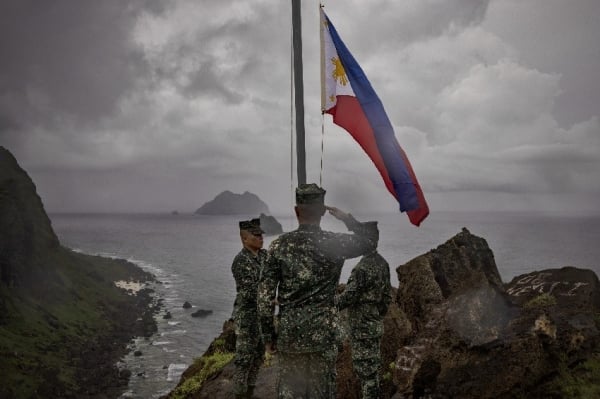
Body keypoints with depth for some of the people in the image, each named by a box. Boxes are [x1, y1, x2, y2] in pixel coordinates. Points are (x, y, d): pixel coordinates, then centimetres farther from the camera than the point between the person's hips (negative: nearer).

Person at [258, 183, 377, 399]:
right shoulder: (334, 243, -6)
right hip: (323, 333, -1)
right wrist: (347, 218, 18)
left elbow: (265, 293, -5)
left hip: (288, 333, 1)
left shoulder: (279, 245, -5)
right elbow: (368, 243, 13)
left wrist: (267, 334, 3)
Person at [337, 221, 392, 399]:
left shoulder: (364, 267, -23)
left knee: (364, 367, 0)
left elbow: (349, 296, -22)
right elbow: (387, 296, 13)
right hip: (376, 324, 9)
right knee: (372, 366, 18)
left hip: (363, 327, -9)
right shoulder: (382, 263, 6)